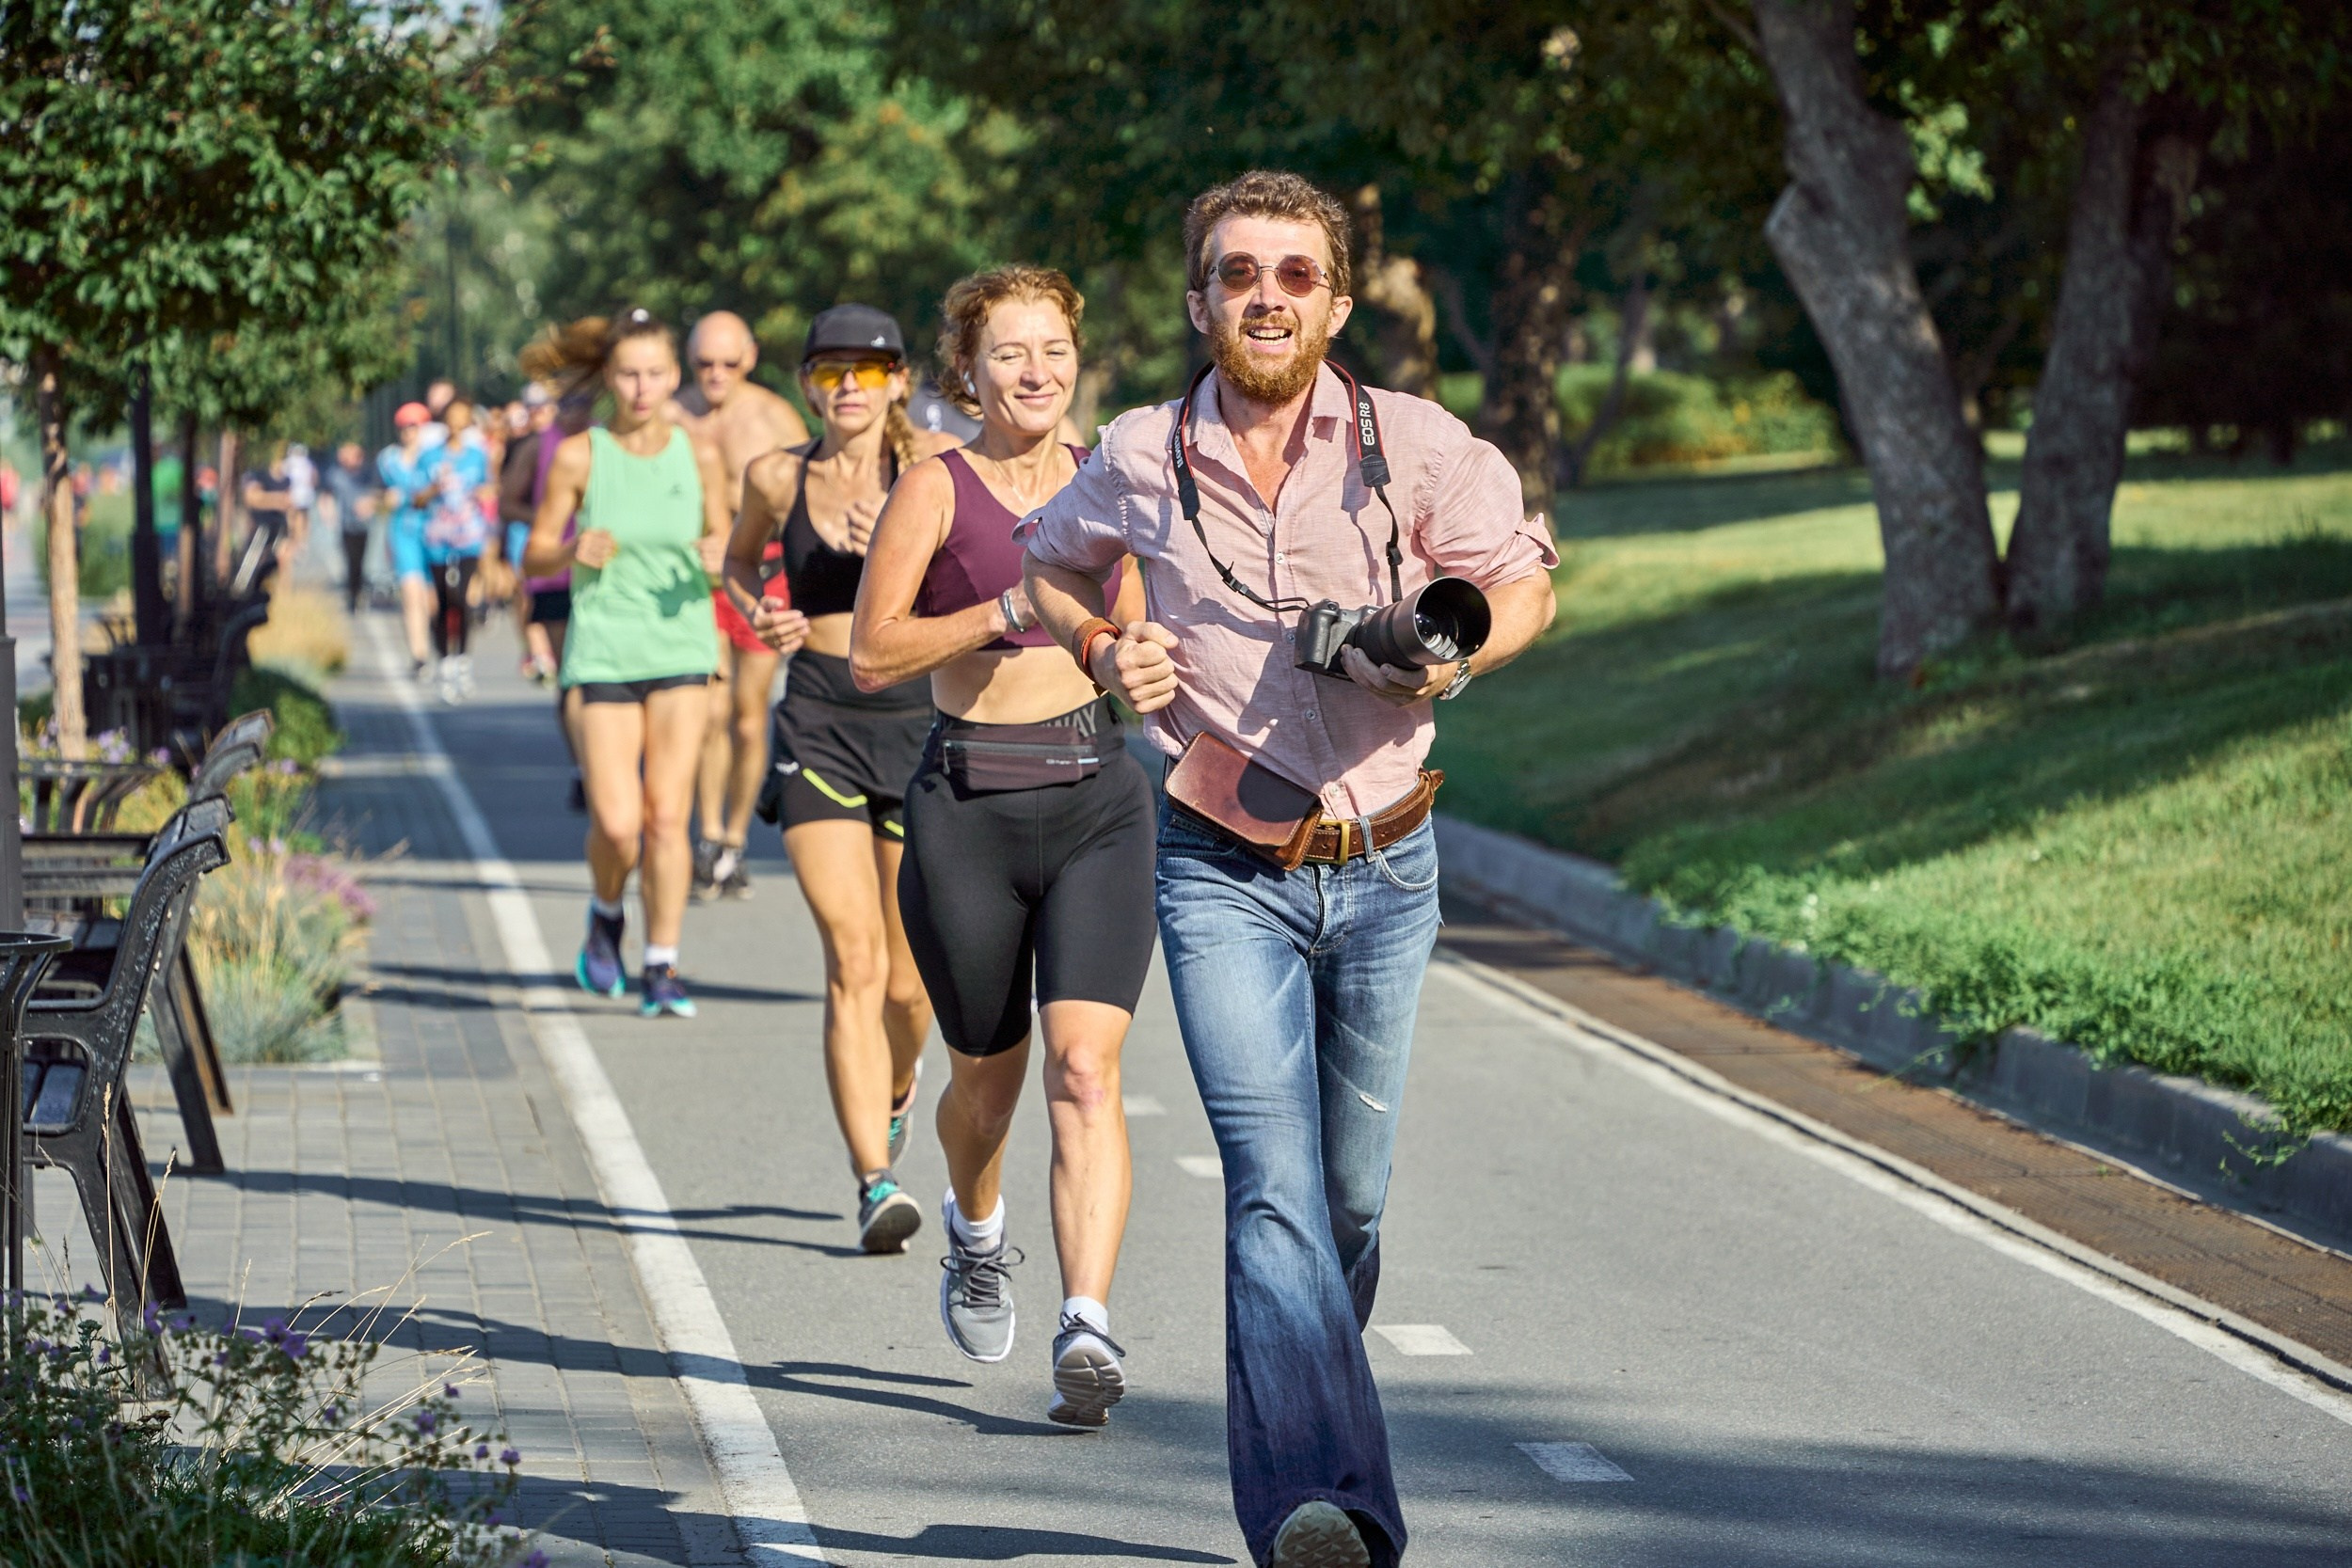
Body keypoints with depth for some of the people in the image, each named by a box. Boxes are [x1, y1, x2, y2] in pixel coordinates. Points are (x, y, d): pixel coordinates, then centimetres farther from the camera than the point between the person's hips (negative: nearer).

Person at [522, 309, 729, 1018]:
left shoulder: (700, 456, 2)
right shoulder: (579, 457, -3)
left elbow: (724, 542, 13)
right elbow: (534, 558, 3)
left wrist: (719, 556, -10)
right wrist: (574, 551, -18)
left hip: (681, 647, 1)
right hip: (604, 652, -1)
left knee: (667, 814, -4)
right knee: (616, 822, -8)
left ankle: (661, 966, 7)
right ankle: (606, 914, 24)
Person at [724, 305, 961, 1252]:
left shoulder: (935, 468, -3)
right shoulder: (777, 478, 5)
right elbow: (738, 563, 24)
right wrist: (757, 614, 3)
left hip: (921, 720, 0)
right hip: (820, 723, 0)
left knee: (909, 978, 8)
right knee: (853, 962, -14)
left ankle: (895, 1090, 43)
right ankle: (876, 1185, -14)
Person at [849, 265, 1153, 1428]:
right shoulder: (935, 487, -3)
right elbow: (872, 654, -9)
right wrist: (1010, 610, -18)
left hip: (1098, 798, 2)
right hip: (969, 805, -2)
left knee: (1085, 1070, -15)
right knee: (988, 1071, 14)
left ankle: (1088, 1331, -21)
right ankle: (975, 1237, 46)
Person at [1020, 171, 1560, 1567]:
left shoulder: (1414, 444, -5)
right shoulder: (1141, 461, -2)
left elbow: (1525, 583, 7)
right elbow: (1047, 566, 18)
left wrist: (1450, 655, -14)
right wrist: (1105, 650, -2)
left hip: (1386, 869, 1)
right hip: (1225, 874, -1)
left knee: (1352, 1191, 12)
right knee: (1276, 1187, -17)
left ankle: (1296, 1435, 38)